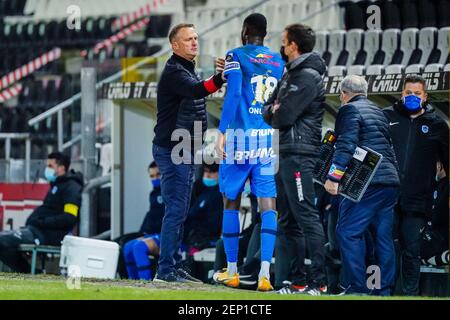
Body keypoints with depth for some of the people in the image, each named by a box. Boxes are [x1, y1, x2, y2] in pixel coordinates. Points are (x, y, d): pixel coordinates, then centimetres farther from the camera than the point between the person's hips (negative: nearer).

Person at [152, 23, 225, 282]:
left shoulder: (188, 71, 18)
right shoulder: (174, 72, -14)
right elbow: (197, 90, -34)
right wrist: (221, 78, -49)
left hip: (186, 153, 10)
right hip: (172, 151, -10)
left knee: (180, 211, 12)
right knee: (176, 210, -12)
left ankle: (175, 265, 17)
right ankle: (165, 269, -12)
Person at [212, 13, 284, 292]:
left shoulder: (236, 56, -2)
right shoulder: (278, 62, 12)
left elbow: (233, 94, -12)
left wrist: (222, 132, -13)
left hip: (241, 135, -3)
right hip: (270, 139, 3)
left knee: (231, 203, 9)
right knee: (268, 206, -2)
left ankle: (232, 271, 13)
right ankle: (265, 272, -15)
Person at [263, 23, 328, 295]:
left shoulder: (308, 77, -11)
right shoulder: (291, 74, 20)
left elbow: (283, 117, -17)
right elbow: (270, 109, 19)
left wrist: (274, 113, 2)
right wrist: (275, 112, -2)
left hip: (300, 154, -10)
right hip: (287, 154, 10)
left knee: (306, 217, -13)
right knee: (288, 221, 11)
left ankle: (319, 282, -16)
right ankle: (298, 281, 15)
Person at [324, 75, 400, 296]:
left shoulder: (350, 110, -2)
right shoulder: (378, 112, 24)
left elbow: (346, 145, -14)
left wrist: (333, 177, -17)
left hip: (367, 184, -9)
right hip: (391, 182, 9)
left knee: (348, 232, -10)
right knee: (383, 236, 10)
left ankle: (357, 288, -17)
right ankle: (384, 289, 10)